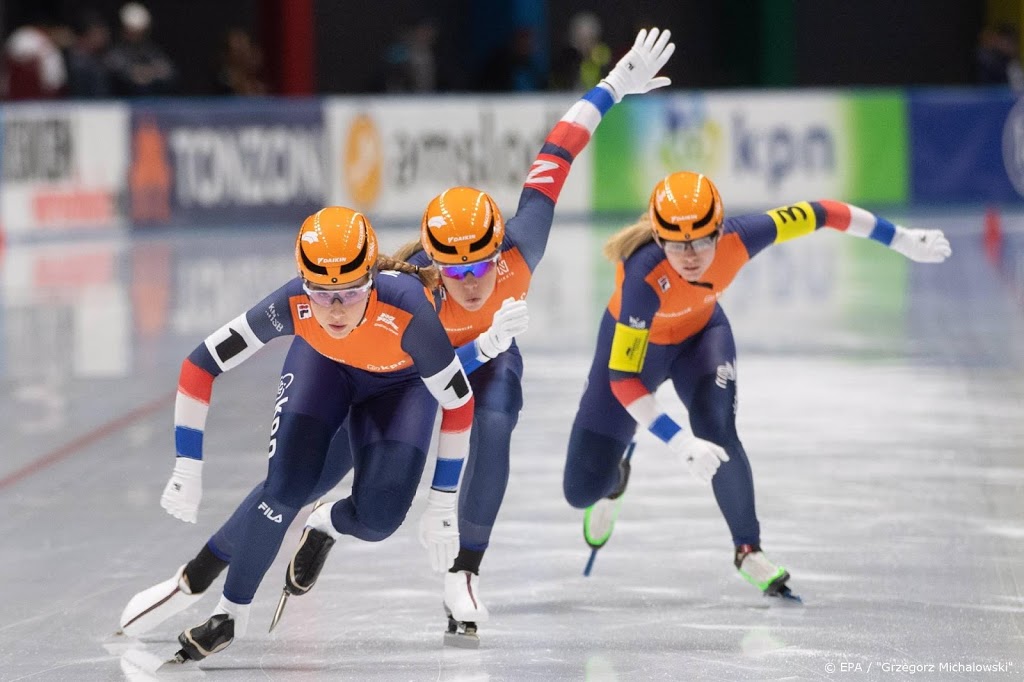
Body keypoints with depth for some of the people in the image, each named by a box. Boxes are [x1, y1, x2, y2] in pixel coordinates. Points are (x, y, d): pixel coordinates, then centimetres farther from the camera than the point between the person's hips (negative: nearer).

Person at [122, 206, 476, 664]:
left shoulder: (405, 308, -43)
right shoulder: (293, 305, -38)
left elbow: (460, 402, -29)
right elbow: (200, 365, -27)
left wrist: (442, 506, -23)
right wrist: (187, 471, -25)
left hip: (403, 377, -1)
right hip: (324, 362, 1)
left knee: (377, 518, -13)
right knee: (287, 488, -15)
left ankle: (327, 525, 24)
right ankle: (230, 613, 4)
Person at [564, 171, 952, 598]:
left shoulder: (738, 239, -34)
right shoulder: (645, 276, -42)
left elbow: (820, 214, -21)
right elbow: (622, 378, -40)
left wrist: (904, 241, -14)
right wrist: (680, 443, -48)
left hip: (700, 332, 2)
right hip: (634, 343, -2)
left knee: (717, 436, -25)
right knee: (583, 490, -3)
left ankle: (748, 550, -1)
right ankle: (614, 478, 37)